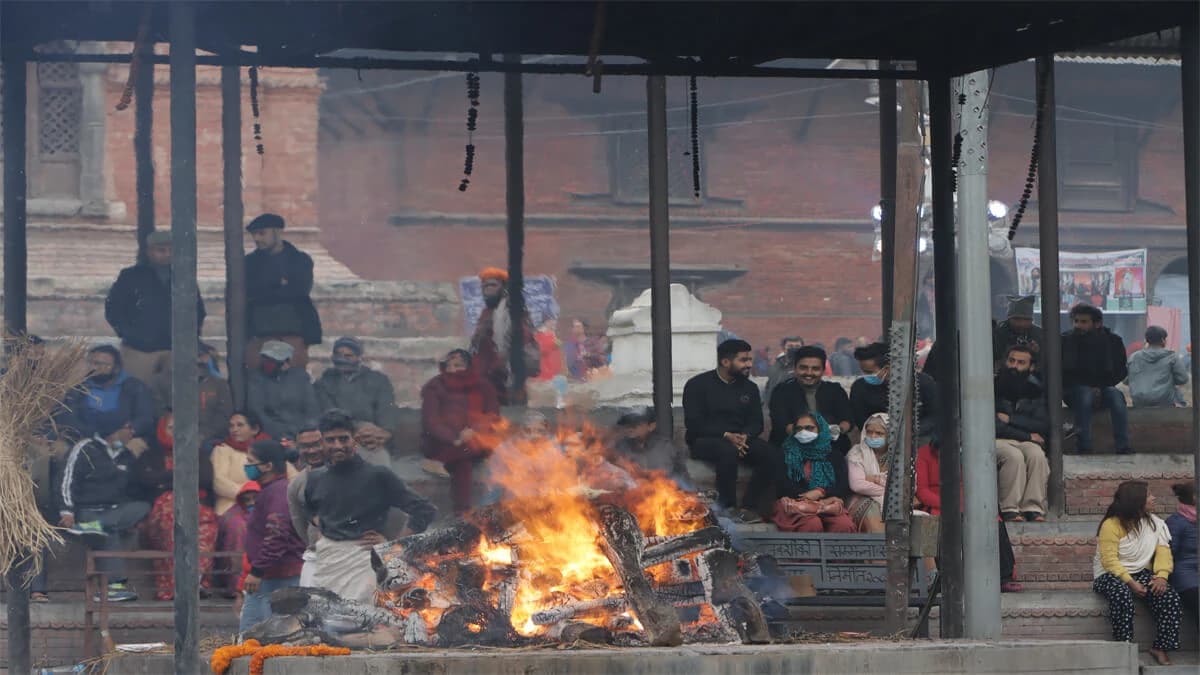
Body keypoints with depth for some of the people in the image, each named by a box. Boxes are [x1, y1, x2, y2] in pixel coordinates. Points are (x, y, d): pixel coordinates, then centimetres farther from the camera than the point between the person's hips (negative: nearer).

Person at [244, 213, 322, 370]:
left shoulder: (300, 260, 10)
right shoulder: (250, 262, 15)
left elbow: (301, 288, -6)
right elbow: (247, 291, -1)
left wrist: (264, 292, -1)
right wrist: (279, 284, -6)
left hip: (293, 333, -1)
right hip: (260, 333, 1)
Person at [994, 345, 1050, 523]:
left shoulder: (1036, 391, 14)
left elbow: (1043, 426, 3)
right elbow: (993, 426, -8)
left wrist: (1009, 419, -6)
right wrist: (1027, 435, -8)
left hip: (1027, 441, 3)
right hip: (998, 441, -3)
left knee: (1037, 455, -31)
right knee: (1014, 456, -36)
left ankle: (1033, 508, -34)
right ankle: (1010, 510, -35)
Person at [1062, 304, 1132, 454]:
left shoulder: (1112, 341, 3)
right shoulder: (1066, 340, 1)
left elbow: (1121, 372, 7)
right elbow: (1062, 374, 0)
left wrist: (1100, 387, -9)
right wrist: (1090, 388, -11)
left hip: (1103, 389, 1)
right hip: (1073, 390, -1)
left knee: (1116, 396, -31)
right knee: (1084, 395, -36)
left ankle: (1123, 447, -37)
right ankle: (1084, 447, -42)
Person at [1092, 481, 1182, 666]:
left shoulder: (1154, 522, 7)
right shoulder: (1111, 525, -12)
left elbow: (1163, 550, -1)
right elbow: (1109, 560, -18)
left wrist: (1161, 575, -20)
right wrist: (1130, 582, -27)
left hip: (1141, 574, 5)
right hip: (1111, 575, -5)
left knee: (1170, 597, -22)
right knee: (1122, 595, -40)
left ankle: (1161, 648, -12)